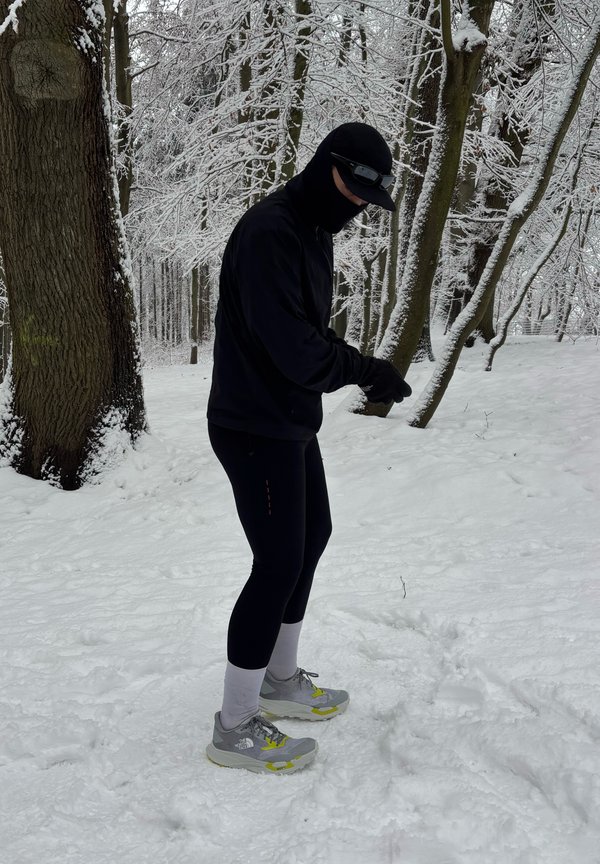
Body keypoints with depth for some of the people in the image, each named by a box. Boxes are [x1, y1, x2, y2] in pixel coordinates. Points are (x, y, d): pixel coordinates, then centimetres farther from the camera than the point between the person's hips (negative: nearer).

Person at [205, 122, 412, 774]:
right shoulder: (269, 231, -19)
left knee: (312, 536, 17)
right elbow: (293, 348, -26)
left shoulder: (313, 232, 13)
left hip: (290, 424, 10)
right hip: (255, 428, -10)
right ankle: (235, 727, 10)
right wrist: (367, 371, -13)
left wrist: (359, 370, -4)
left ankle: (280, 680, 35)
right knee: (279, 563, -6)